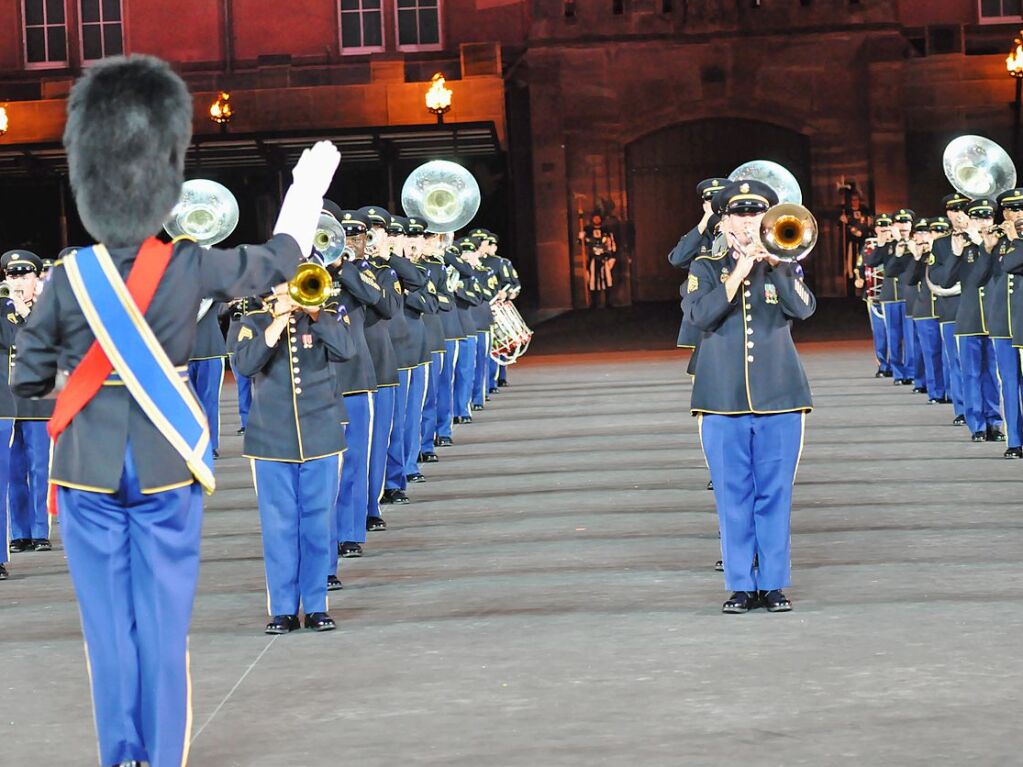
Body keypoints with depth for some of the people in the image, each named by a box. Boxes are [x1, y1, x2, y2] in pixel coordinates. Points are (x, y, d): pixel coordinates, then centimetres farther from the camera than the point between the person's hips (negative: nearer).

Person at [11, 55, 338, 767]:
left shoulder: (69, 275, -8)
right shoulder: (191, 266, -8)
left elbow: (29, 378, -4)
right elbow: (279, 260, 8)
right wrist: (309, 189, 22)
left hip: (90, 467, 0)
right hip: (169, 465, 0)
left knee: (111, 626, 9)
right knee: (165, 625, 7)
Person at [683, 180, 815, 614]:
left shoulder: (783, 264, 9)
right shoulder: (707, 267, 7)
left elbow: (804, 308, -9)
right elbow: (700, 314, -11)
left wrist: (775, 263, -18)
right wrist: (741, 270, -15)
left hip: (779, 398, 0)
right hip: (723, 399, 0)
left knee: (774, 493, 3)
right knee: (733, 495, 2)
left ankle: (773, 583, 10)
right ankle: (741, 584, 10)